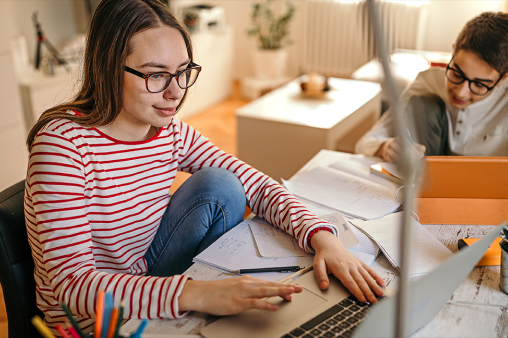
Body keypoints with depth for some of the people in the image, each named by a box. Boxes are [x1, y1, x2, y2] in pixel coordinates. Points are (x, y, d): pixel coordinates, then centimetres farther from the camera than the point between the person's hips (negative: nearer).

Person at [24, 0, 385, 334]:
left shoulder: (171, 132, -5)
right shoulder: (63, 142, -25)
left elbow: (255, 183, -4)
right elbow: (73, 284, -32)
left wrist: (322, 236, -22)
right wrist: (196, 294, -44)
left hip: (146, 284, 6)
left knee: (218, 184, -14)